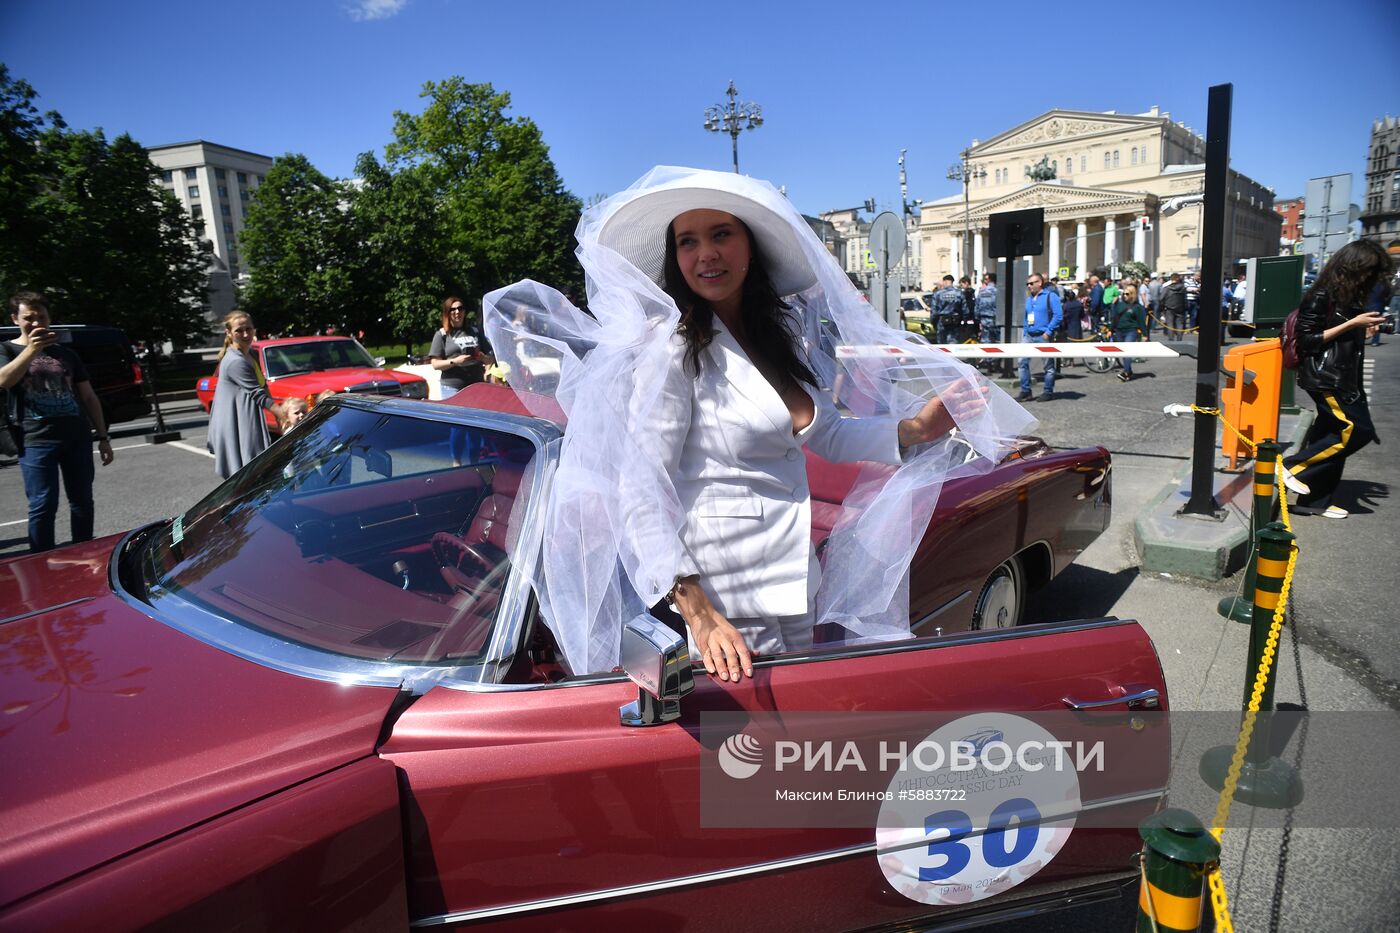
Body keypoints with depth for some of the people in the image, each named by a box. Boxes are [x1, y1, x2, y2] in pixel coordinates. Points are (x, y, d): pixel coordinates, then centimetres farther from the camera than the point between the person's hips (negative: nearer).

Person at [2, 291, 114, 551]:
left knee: (82, 501, 7)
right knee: (43, 506, -5)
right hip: (36, 441, -3)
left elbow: (89, 397, 17)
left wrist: (103, 436, 11)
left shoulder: (66, 355, 16)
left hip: (78, 438, 3)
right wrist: (32, 349, -27)